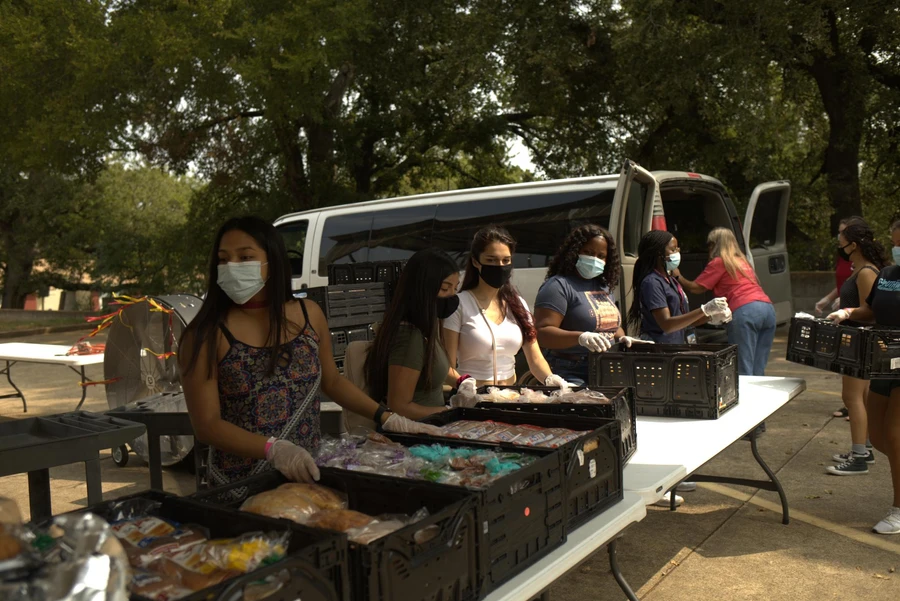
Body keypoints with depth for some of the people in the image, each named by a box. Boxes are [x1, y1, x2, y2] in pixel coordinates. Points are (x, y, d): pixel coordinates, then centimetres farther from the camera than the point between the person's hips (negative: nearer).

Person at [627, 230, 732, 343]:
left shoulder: (671, 280, 13)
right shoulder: (652, 282, -13)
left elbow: (684, 320, 16)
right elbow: (666, 324, -20)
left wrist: (711, 316, 0)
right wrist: (704, 310, -22)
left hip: (677, 344, 8)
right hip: (658, 349, -8)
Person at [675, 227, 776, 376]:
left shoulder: (718, 262, 7)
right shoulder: (742, 261, 29)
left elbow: (695, 288, 5)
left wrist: (678, 277, 21)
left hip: (745, 311, -7)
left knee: (744, 372, -8)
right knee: (758, 372, 7)